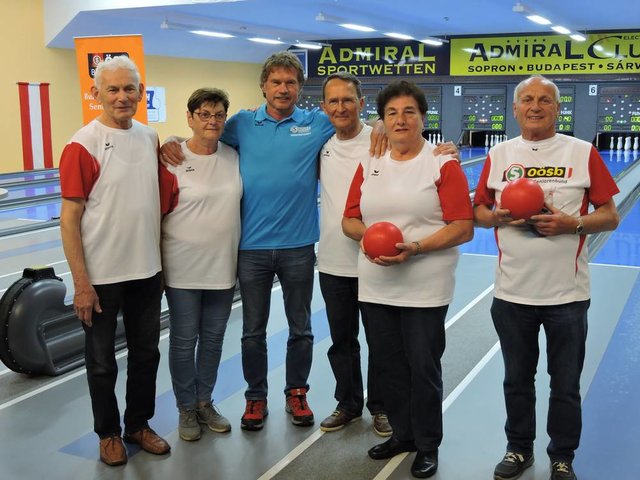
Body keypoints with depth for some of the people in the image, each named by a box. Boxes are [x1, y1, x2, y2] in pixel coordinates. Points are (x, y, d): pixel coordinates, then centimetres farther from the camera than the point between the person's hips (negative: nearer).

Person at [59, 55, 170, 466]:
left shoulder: (151, 138, 5)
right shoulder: (83, 145, -13)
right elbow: (70, 219, -13)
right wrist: (81, 283, -15)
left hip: (148, 270, 6)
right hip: (102, 276, -5)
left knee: (146, 353, 17)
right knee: (102, 360, 10)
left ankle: (139, 424, 35)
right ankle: (109, 433, 30)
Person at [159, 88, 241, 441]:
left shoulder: (234, 157, 3)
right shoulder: (172, 161, -11)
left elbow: (241, 204, 15)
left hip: (223, 268, 4)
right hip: (183, 271, -4)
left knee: (213, 339, 15)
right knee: (184, 341, 8)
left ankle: (205, 402, 33)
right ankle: (186, 408, 26)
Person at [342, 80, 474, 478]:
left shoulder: (443, 163, -5)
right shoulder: (369, 164, 11)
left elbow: (463, 229, -11)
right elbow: (350, 220, 12)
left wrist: (413, 248, -22)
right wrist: (367, 236, -11)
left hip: (425, 288, -5)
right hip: (376, 285, 5)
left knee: (423, 367, 5)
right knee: (388, 364, 14)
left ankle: (428, 446, 23)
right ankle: (402, 434, 33)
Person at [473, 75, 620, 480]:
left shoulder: (583, 153, -3)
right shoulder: (498, 156, 4)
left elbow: (610, 217, -2)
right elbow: (479, 211, 9)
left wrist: (571, 223, -20)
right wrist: (497, 217, -13)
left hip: (567, 294, -2)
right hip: (512, 293, 2)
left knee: (566, 385, 11)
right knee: (517, 380, 16)